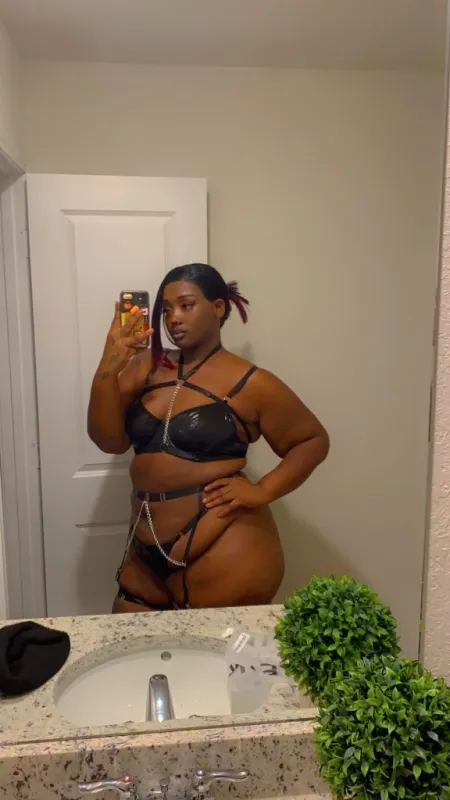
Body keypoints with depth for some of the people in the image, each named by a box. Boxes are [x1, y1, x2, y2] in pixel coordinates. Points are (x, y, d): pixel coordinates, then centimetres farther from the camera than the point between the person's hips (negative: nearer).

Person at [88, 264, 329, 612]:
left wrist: (263, 491, -14)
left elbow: (314, 441, 0)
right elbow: (110, 441, -1)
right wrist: (108, 369, -16)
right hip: (147, 556, 6)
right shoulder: (146, 367, 4)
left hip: (224, 557, -5)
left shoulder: (250, 384, -8)